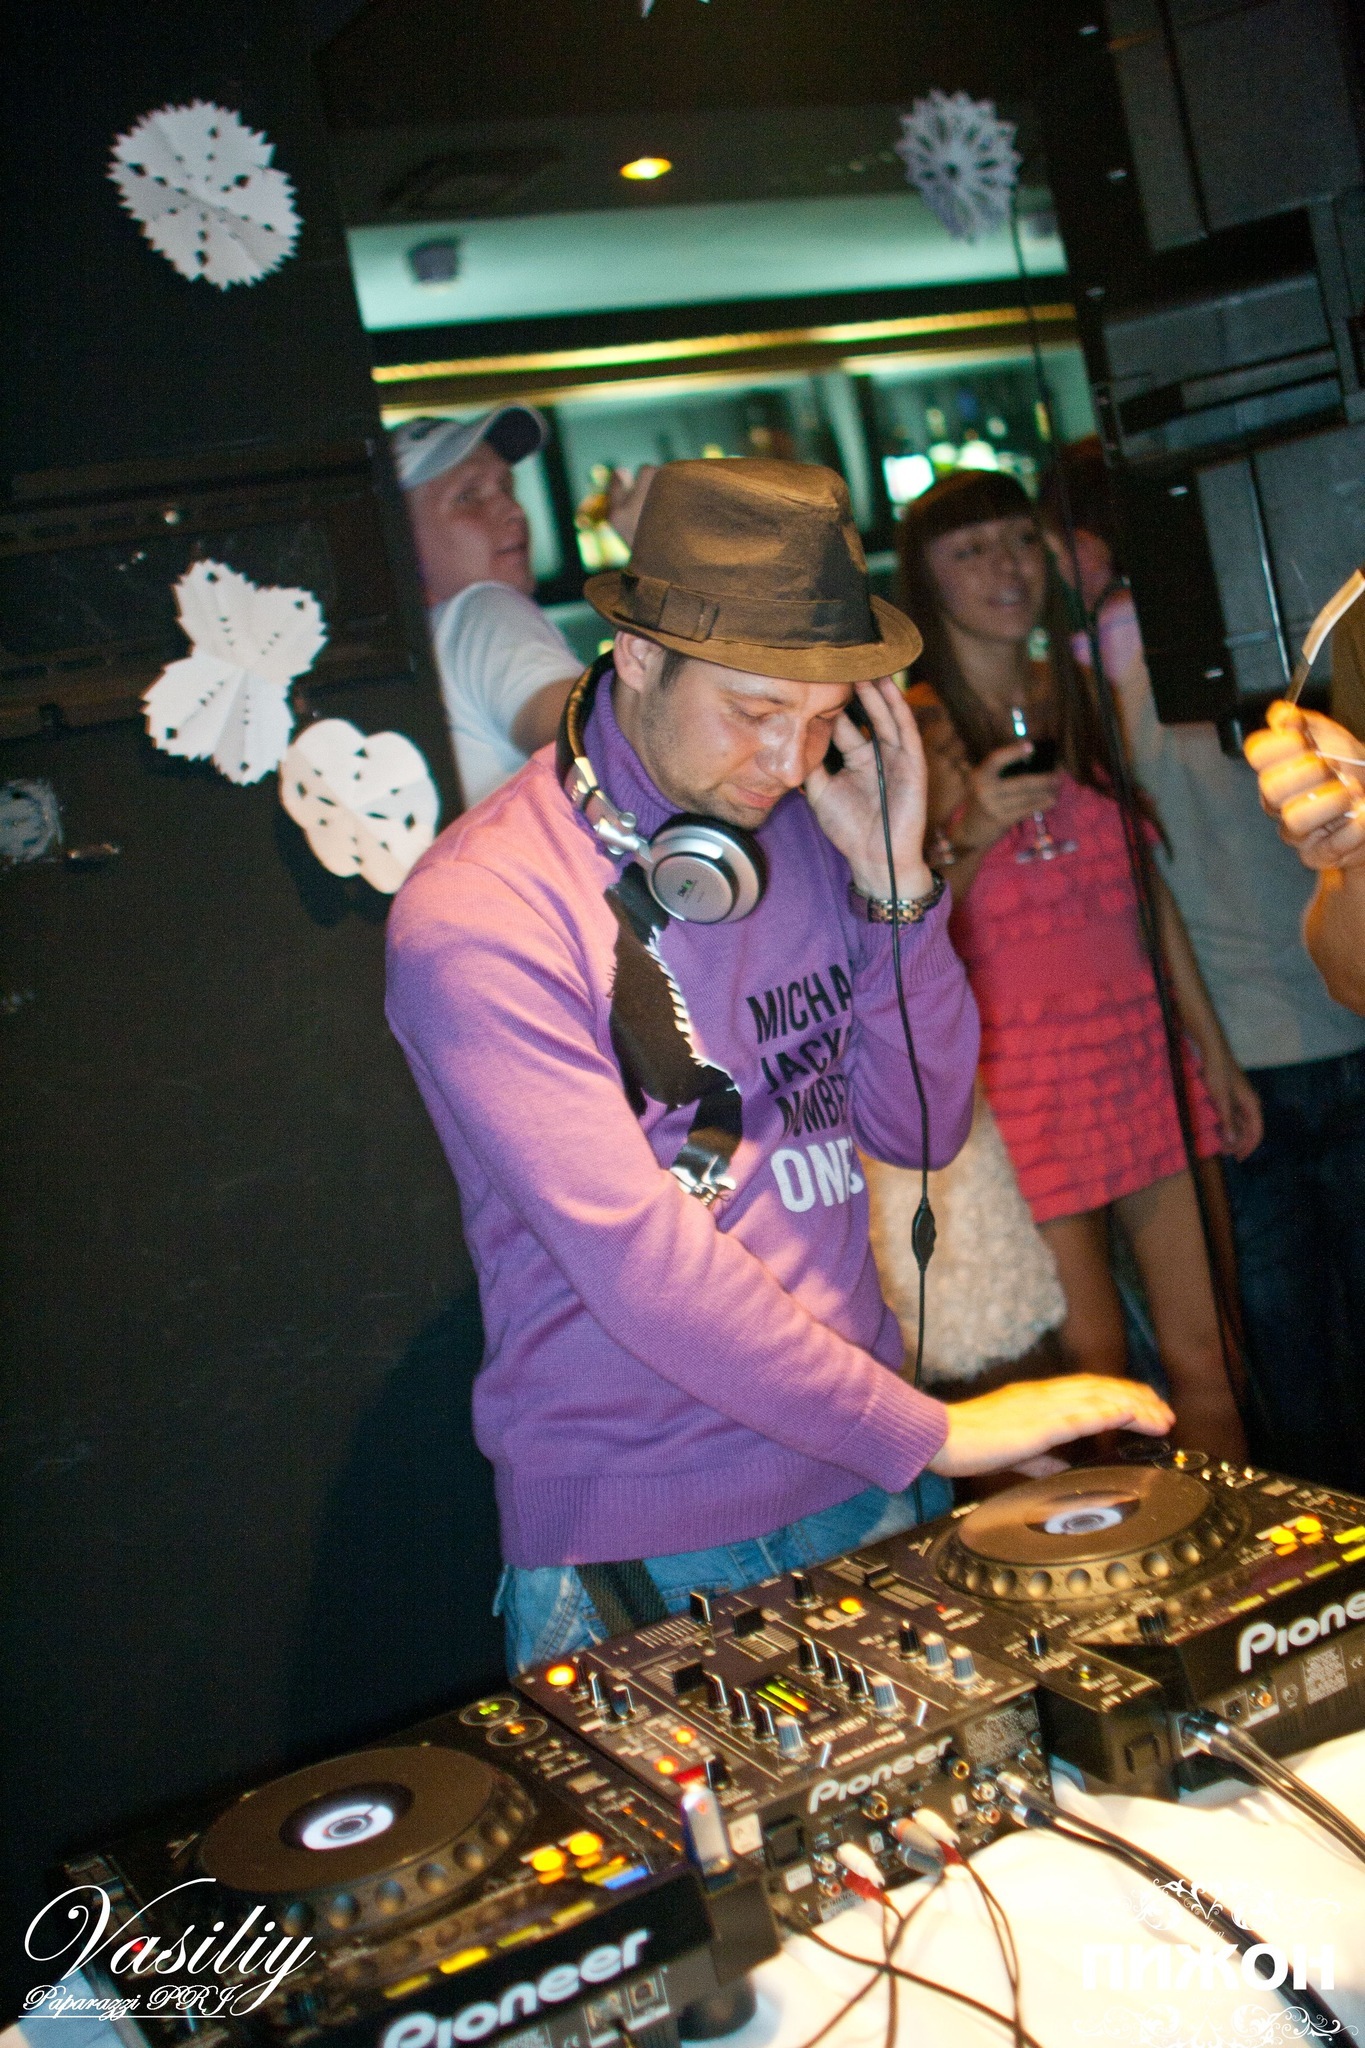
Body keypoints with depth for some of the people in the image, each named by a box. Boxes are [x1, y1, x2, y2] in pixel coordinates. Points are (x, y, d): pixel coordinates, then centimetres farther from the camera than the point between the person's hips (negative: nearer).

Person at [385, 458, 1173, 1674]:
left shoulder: (805, 833, 2)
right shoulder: (476, 917, -17)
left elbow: (923, 1130, 5)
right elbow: (644, 1265, -22)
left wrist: (894, 878, -8)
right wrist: (928, 1435, -18)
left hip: (866, 1483, 5)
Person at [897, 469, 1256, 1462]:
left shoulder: (1082, 699, 11)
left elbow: (1145, 878, 16)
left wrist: (1213, 1044, 14)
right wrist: (969, 832, -23)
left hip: (1143, 1046, 5)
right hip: (1023, 1063, -5)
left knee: (1209, 1358, 7)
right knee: (1093, 1372, -2)